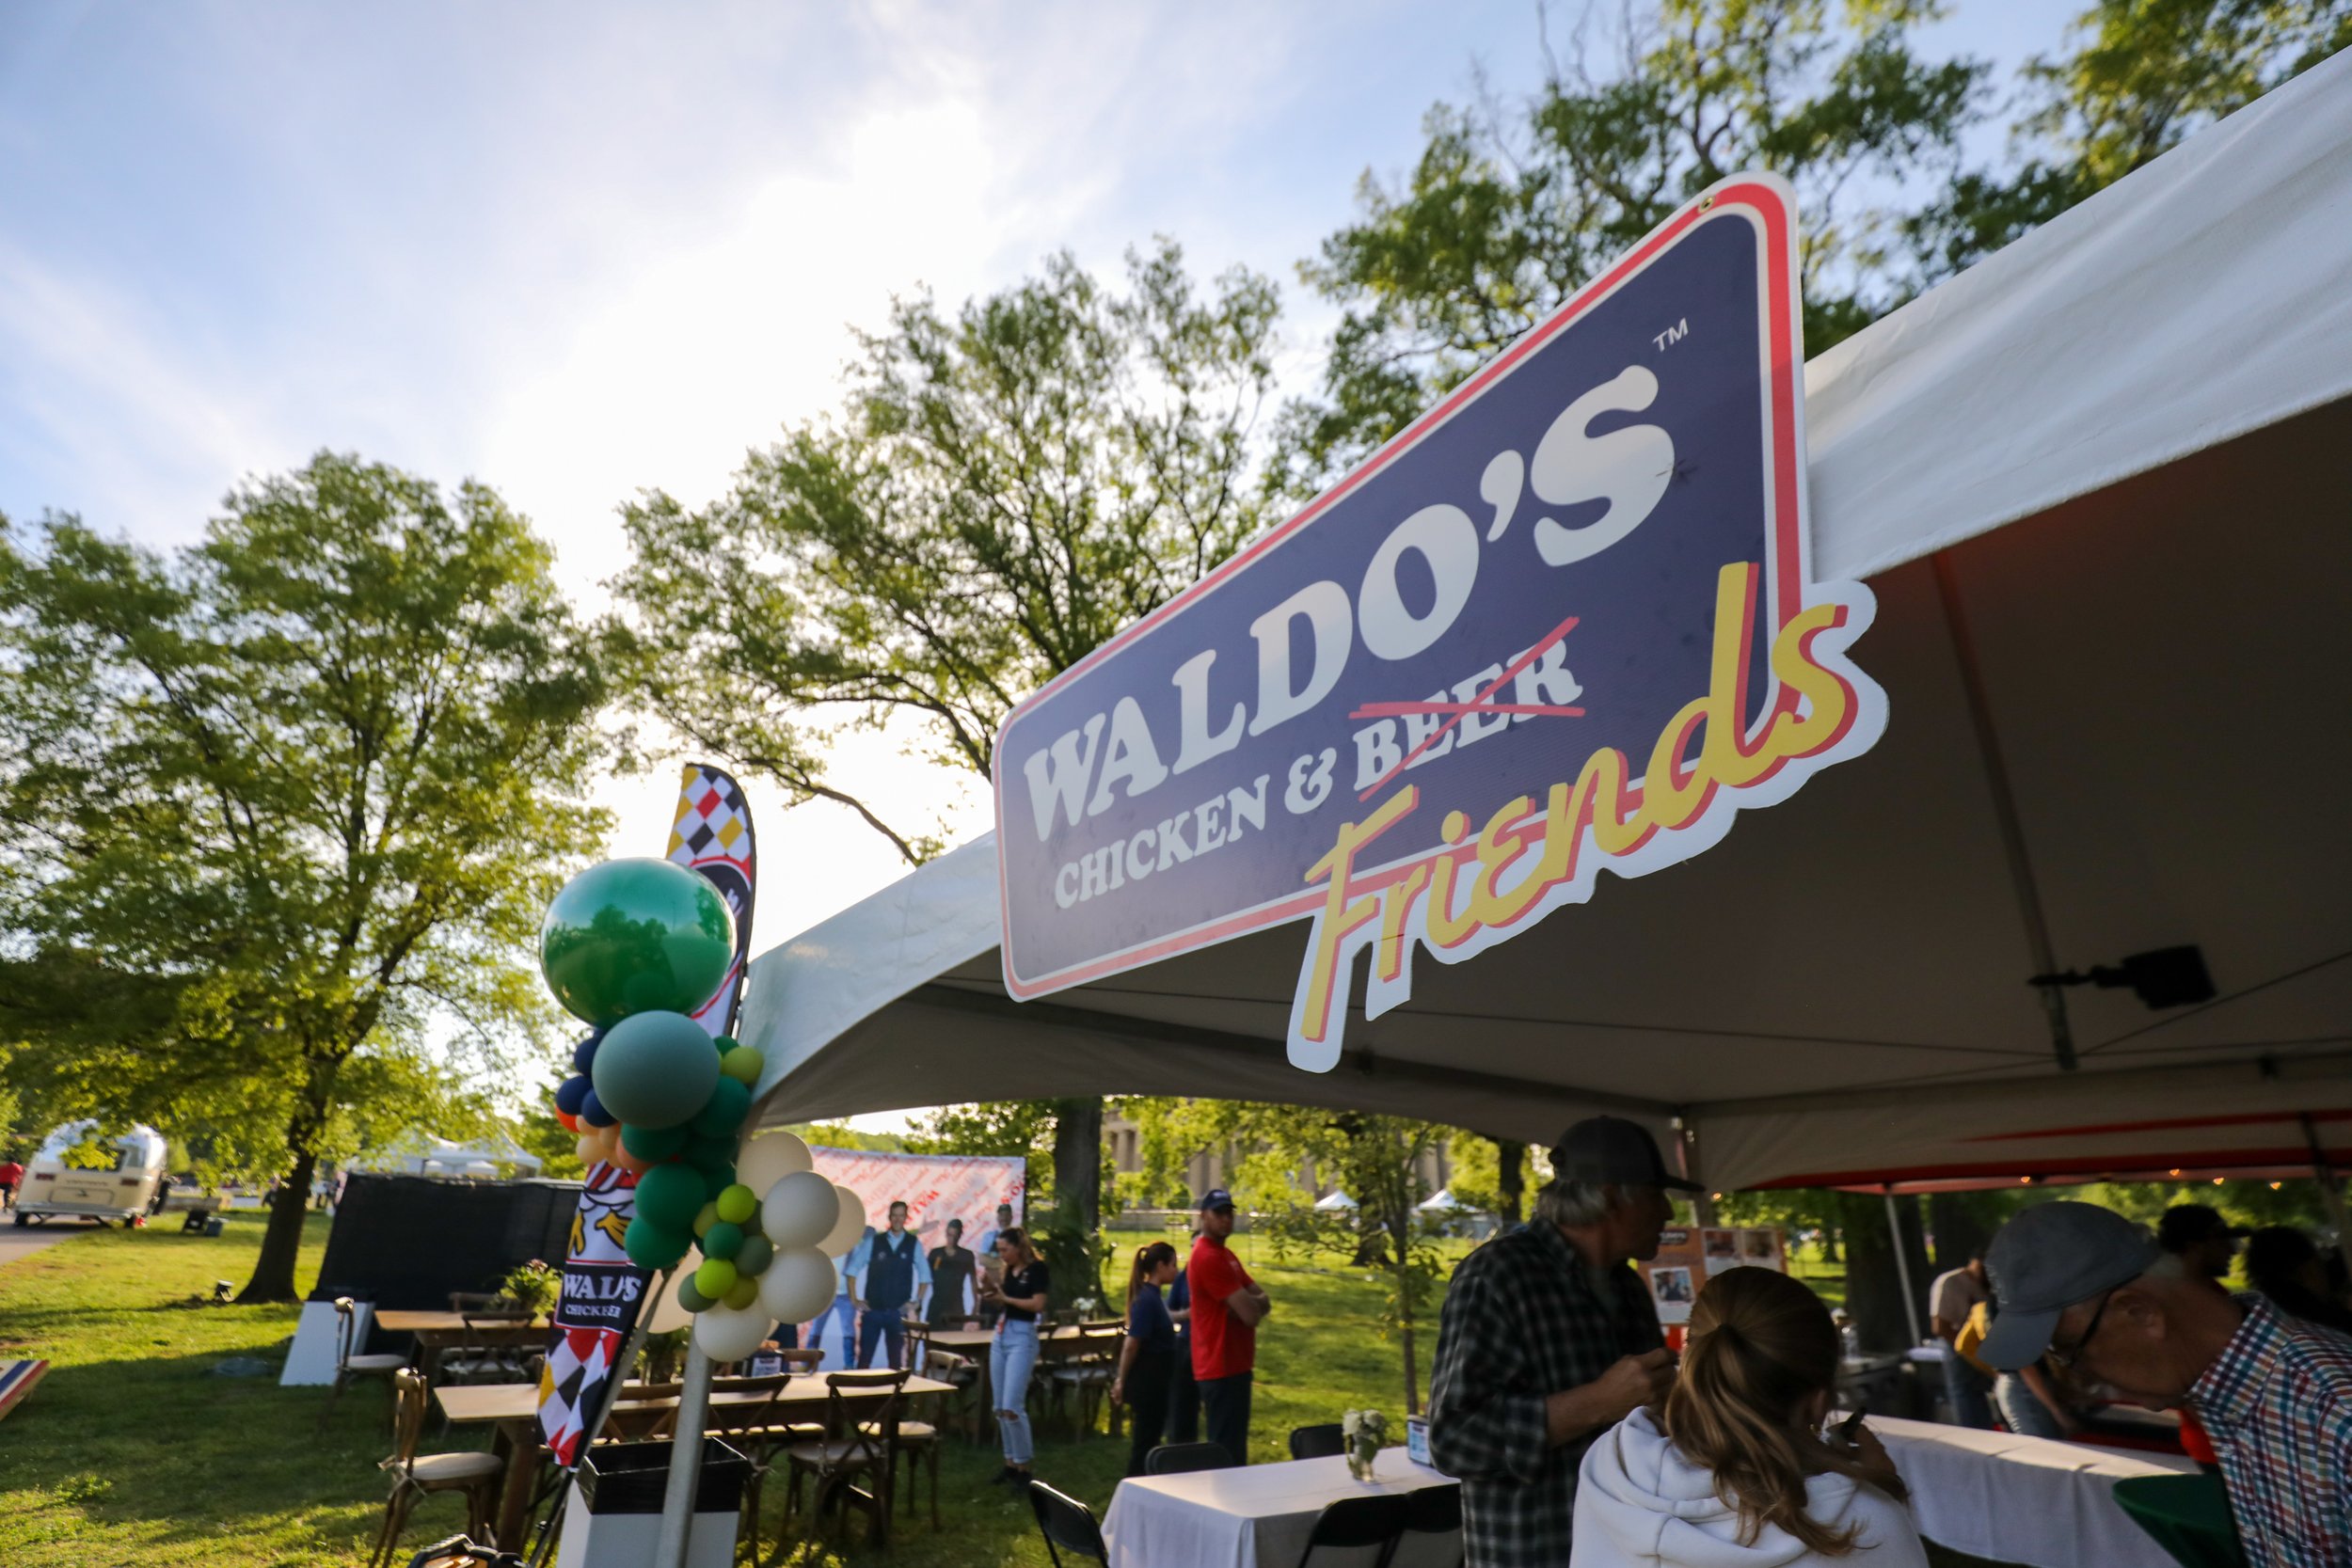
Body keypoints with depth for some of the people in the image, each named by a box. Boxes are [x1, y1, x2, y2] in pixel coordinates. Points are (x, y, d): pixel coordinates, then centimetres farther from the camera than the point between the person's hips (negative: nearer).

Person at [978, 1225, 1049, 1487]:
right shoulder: (1010, 1270, 11)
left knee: (1012, 1407, -11)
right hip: (1001, 1334, 8)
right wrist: (993, 1291, -3)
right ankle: (1010, 1462, 22)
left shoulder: (1037, 1268, -11)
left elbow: (1037, 1304, -18)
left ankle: (1023, 1467, 1)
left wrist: (1005, 1297, -11)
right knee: (1000, 1408, 11)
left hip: (1022, 1337, -8)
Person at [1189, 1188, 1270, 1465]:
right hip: (1221, 1370, -10)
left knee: (1233, 1449, 18)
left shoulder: (1225, 1254, 14)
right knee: (1226, 1453, -3)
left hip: (1235, 1366, 10)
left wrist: (1249, 1304, -12)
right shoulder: (1208, 1257, -19)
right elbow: (1251, 1313, -23)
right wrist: (1252, 1305, -1)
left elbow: (1262, 1302, 9)